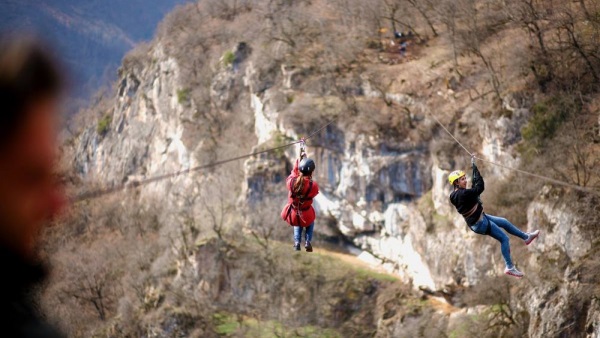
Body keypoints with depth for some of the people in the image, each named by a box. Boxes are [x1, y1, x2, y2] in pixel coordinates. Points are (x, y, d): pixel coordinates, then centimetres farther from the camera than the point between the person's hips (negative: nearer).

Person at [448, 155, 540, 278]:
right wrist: (475, 167, -24)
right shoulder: (463, 194, -29)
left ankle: (526, 237, 40)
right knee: (504, 239, -1)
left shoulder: (457, 194, 1)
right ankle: (510, 267, 8)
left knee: (504, 222, 23)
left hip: (480, 218, 10)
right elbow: (480, 187, -29)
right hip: (479, 224, -10)